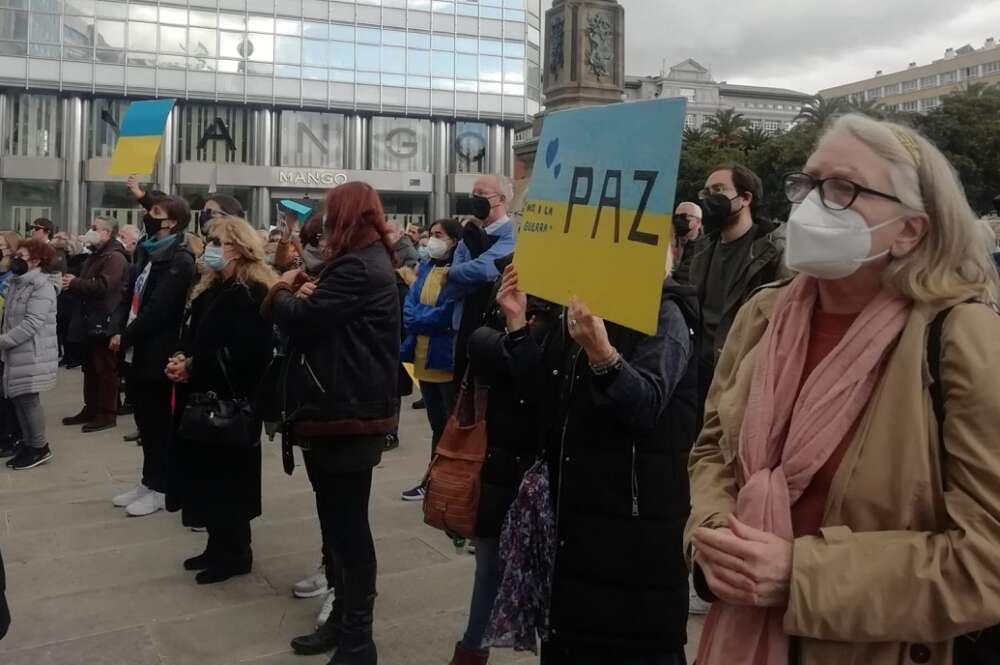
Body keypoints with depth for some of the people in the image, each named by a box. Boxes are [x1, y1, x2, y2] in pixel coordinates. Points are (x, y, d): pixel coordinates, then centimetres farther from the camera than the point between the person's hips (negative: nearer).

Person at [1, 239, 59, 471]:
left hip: (32, 354, -8)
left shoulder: (42, 286, -14)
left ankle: (39, 448, 6)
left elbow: (32, 323, -22)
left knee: (28, 398, -4)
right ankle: (29, 443, 20)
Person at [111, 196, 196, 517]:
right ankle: (148, 481, 28)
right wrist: (121, 332, 2)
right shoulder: (148, 252, 13)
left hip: (156, 354, -8)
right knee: (145, 420, 16)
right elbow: (132, 295, 14)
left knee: (158, 422, 3)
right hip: (138, 352, 8)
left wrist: (125, 337, -13)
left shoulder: (179, 259, -15)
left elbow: (158, 309, -21)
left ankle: (160, 488, 15)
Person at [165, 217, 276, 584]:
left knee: (228, 475, 1)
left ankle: (236, 552, 15)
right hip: (206, 397, 9)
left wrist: (192, 368, -18)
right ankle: (220, 545, 26)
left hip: (232, 401, -9)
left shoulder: (251, 293, -16)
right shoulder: (212, 289, 14)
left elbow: (244, 352, -24)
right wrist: (182, 359, -5)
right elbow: (195, 337, 17)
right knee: (208, 473, 13)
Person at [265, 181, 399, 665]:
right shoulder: (369, 263, 16)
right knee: (338, 523, 18)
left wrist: (282, 291, 0)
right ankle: (343, 618, 31)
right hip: (344, 409, 11)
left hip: (348, 414, -11)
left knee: (349, 526, -2)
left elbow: (297, 320, -20)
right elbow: (326, 319, 16)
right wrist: (306, 296, -3)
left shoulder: (356, 270, -18)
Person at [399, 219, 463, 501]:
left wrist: (417, 318, -9)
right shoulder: (426, 268, 11)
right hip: (425, 358, 7)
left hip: (449, 360, -7)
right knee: (437, 425, 17)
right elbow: (409, 308, 5)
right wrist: (426, 318, -15)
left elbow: (450, 314, -19)